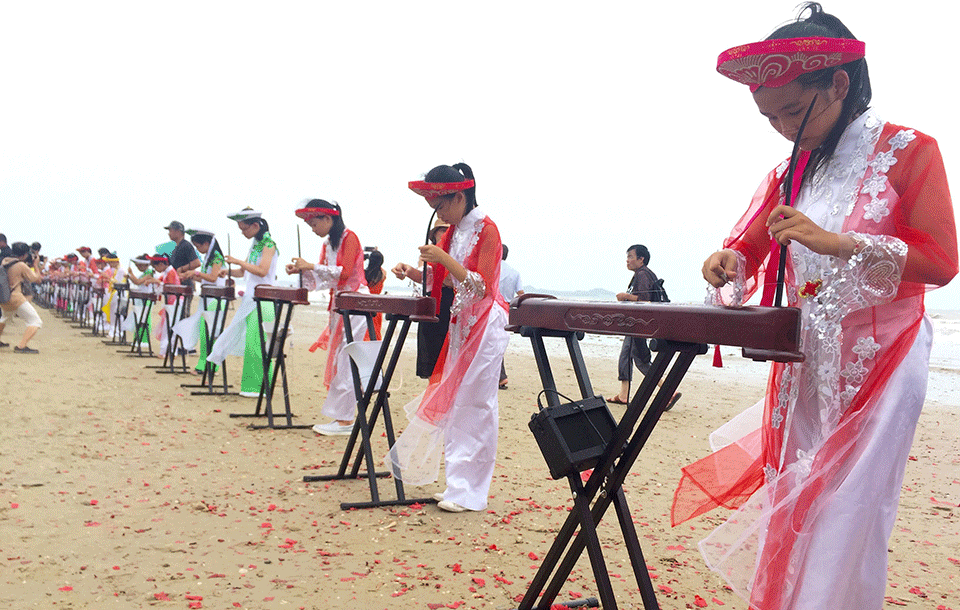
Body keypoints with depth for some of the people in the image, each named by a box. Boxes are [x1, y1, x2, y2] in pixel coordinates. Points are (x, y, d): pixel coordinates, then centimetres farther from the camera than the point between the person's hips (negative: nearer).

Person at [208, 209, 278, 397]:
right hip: (249, 298, 9)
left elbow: (262, 270, -21)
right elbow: (243, 272, 21)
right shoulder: (254, 244, 17)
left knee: (256, 342, -9)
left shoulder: (269, 244, -9)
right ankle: (250, 385, 13)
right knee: (246, 339, 7)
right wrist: (227, 271, 5)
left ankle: (260, 387, -4)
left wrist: (238, 261, -18)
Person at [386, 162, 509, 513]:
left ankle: (470, 493, 2)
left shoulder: (486, 229, -13)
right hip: (461, 324, 9)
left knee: (474, 406, -5)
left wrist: (445, 260, -25)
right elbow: (443, 281, 15)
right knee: (453, 404, 8)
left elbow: (483, 287, -18)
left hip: (484, 324, -9)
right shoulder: (454, 231, 12)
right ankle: (459, 485, 15)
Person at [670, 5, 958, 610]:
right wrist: (728, 263, -10)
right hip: (805, 366, 5)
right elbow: (748, 247, 15)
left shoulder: (907, 151, -5)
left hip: (877, 361, -5)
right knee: (790, 507, 7)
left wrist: (835, 243, -24)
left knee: (845, 519, -6)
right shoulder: (789, 175, 12)